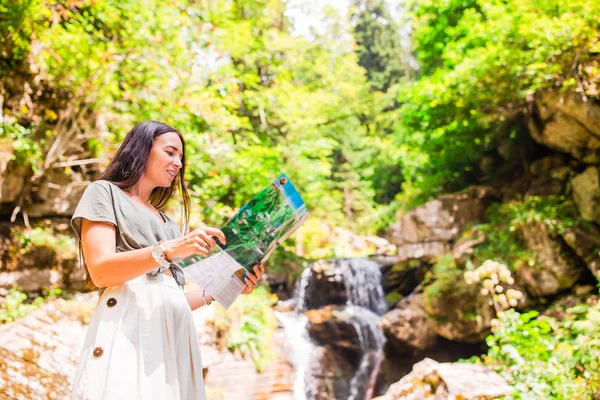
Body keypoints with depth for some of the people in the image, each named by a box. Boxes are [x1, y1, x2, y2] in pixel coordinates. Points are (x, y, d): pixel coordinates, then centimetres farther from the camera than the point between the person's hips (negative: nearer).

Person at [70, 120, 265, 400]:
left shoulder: (164, 220, 29)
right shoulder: (104, 192, 9)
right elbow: (101, 271, -9)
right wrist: (170, 248, -20)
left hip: (173, 334, 6)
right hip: (127, 330, -6)